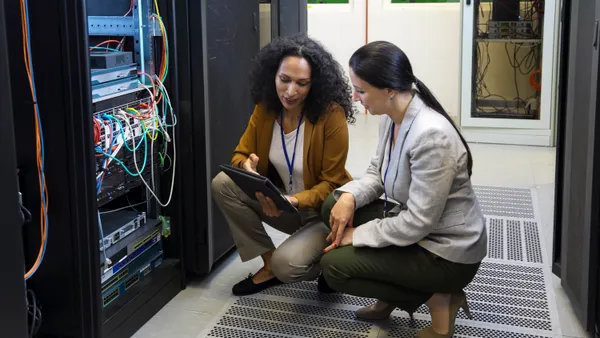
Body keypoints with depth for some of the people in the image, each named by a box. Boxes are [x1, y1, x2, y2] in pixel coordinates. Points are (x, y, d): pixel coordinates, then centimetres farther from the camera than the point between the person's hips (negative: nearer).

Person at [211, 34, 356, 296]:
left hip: (323, 210, -6)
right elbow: (240, 154, -1)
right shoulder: (265, 109, -6)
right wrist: (246, 167, -26)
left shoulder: (331, 115, -22)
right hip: (282, 202, 6)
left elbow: (332, 184, -18)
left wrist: (295, 201, -36)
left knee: (286, 265, -31)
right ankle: (269, 264, -2)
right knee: (222, 184, -15)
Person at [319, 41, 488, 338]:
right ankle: (390, 296, 14)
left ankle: (437, 298, 0)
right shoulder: (391, 116, -4)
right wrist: (349, 196, -14)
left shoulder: (431, 135, -33)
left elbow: (417, 224, -28)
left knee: (334, 266, -11)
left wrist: (358, 234, -17)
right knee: (334, 206, 4)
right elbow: (377, 174, 8)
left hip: (446, 252, -9)